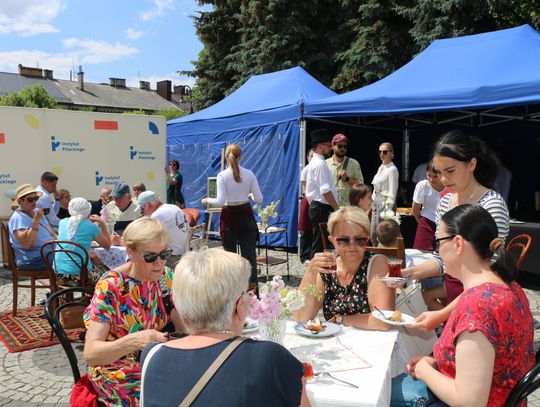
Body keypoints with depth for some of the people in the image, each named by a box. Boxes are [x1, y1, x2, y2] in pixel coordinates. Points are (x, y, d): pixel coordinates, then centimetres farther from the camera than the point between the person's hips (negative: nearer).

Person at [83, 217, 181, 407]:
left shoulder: (165, 277, -4)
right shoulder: (110, 287, -19)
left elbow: (185, 328, -6)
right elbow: (90, 353, -23)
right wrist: (134, 341, -40)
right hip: (116, 372, -5)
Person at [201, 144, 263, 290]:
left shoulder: (222, 175, -10)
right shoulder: (249, 174, -3)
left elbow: (220, 201, -15)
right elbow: (258, 199, -4)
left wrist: (207, 200, 3)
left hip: (229, 217, -2)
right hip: (246, 215, 2)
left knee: (230, 253, 11)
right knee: (249, 253, 7)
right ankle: (252, 286, 6)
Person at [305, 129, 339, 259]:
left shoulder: (314, 162, 17)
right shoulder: (320, 164, -15)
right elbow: (326, 191, -21)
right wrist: (337, 209, -17)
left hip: (316, 207, 10)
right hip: (322, 208, -10)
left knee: (318, 243, 15)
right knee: (320, 244, -4)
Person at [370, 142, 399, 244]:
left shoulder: (392, 169, -11)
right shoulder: (381, 168, 13)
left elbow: (392, 192, -15)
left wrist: (388, 210, -19)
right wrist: (372, 202, 13)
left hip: (385, 202, -8)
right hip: (376, 202, 8)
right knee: (373, 234, 11)